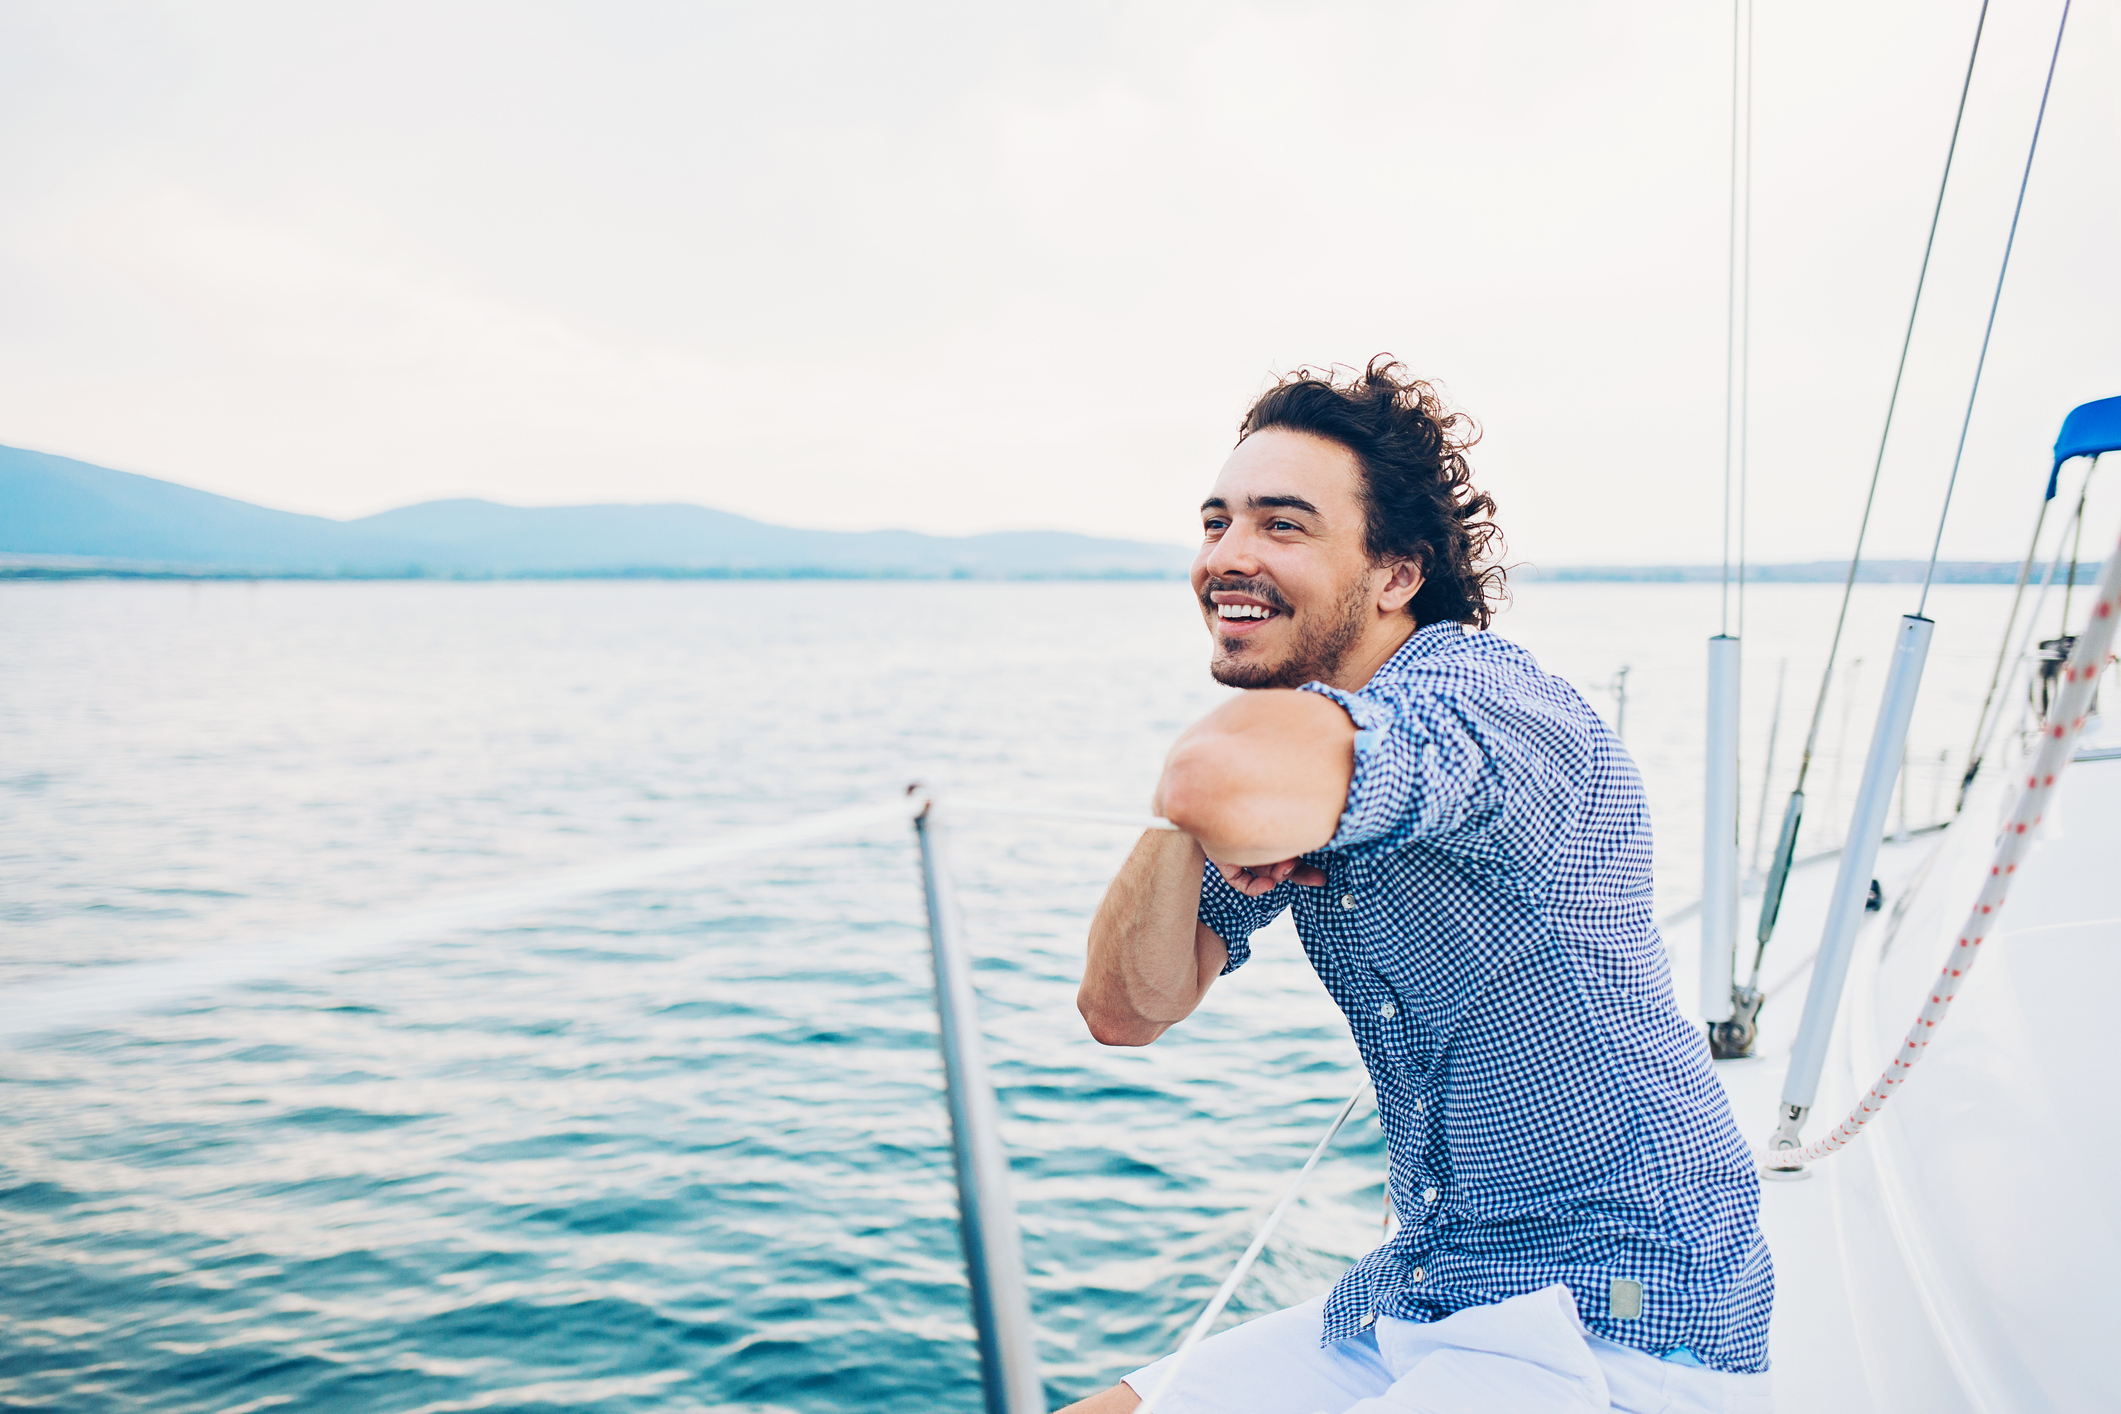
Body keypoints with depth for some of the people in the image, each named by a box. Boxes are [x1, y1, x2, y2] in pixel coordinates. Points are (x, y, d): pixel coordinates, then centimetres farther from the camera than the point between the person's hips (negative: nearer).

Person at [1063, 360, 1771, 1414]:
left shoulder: (1480, 695, -22)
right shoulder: (1304, 764, 4)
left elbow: (1223, 779, -44)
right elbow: (1126, 1011, 1)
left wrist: (1205, 781, -19)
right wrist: (1189, 829, -16)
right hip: (1415, 1305, 8)